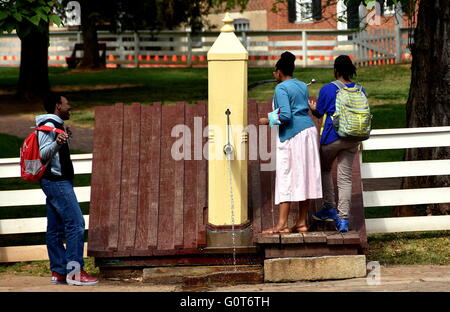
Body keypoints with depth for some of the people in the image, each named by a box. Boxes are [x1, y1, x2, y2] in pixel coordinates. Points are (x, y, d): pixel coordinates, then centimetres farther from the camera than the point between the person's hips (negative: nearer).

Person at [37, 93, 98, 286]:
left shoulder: (56, 125, 18)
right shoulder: (49, 125, -12)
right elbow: (43, 154, -22)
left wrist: (64, 138, 40)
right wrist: (57, 143, -40)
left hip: (55, 182, 11)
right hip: (57, 181, -11)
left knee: (56, 229, 8)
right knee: (75, 223, -15)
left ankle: (58, 272, 8)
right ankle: (74, 271, -19)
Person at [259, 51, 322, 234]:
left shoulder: (281, 88, -9)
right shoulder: (303, 86, 14)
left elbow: (285, 115, -18)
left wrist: (268, 121, -5)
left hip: (292, 135, -8)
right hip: (309, 130, 8)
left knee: (285, 177, -6)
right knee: (305, 177, 8)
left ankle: (282, 224, -9)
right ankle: (302, 222, 10)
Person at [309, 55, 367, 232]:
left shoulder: (327, 90, -9)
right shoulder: (360, 90, 3)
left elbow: (319, 113, 1)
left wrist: (313, 108, 22)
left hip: (332, 136, -3)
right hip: (352, 139, 3)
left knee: (325, 169, 20)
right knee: (345, 177, 4)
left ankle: (330, 208, 17)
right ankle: (343, 219, 0)